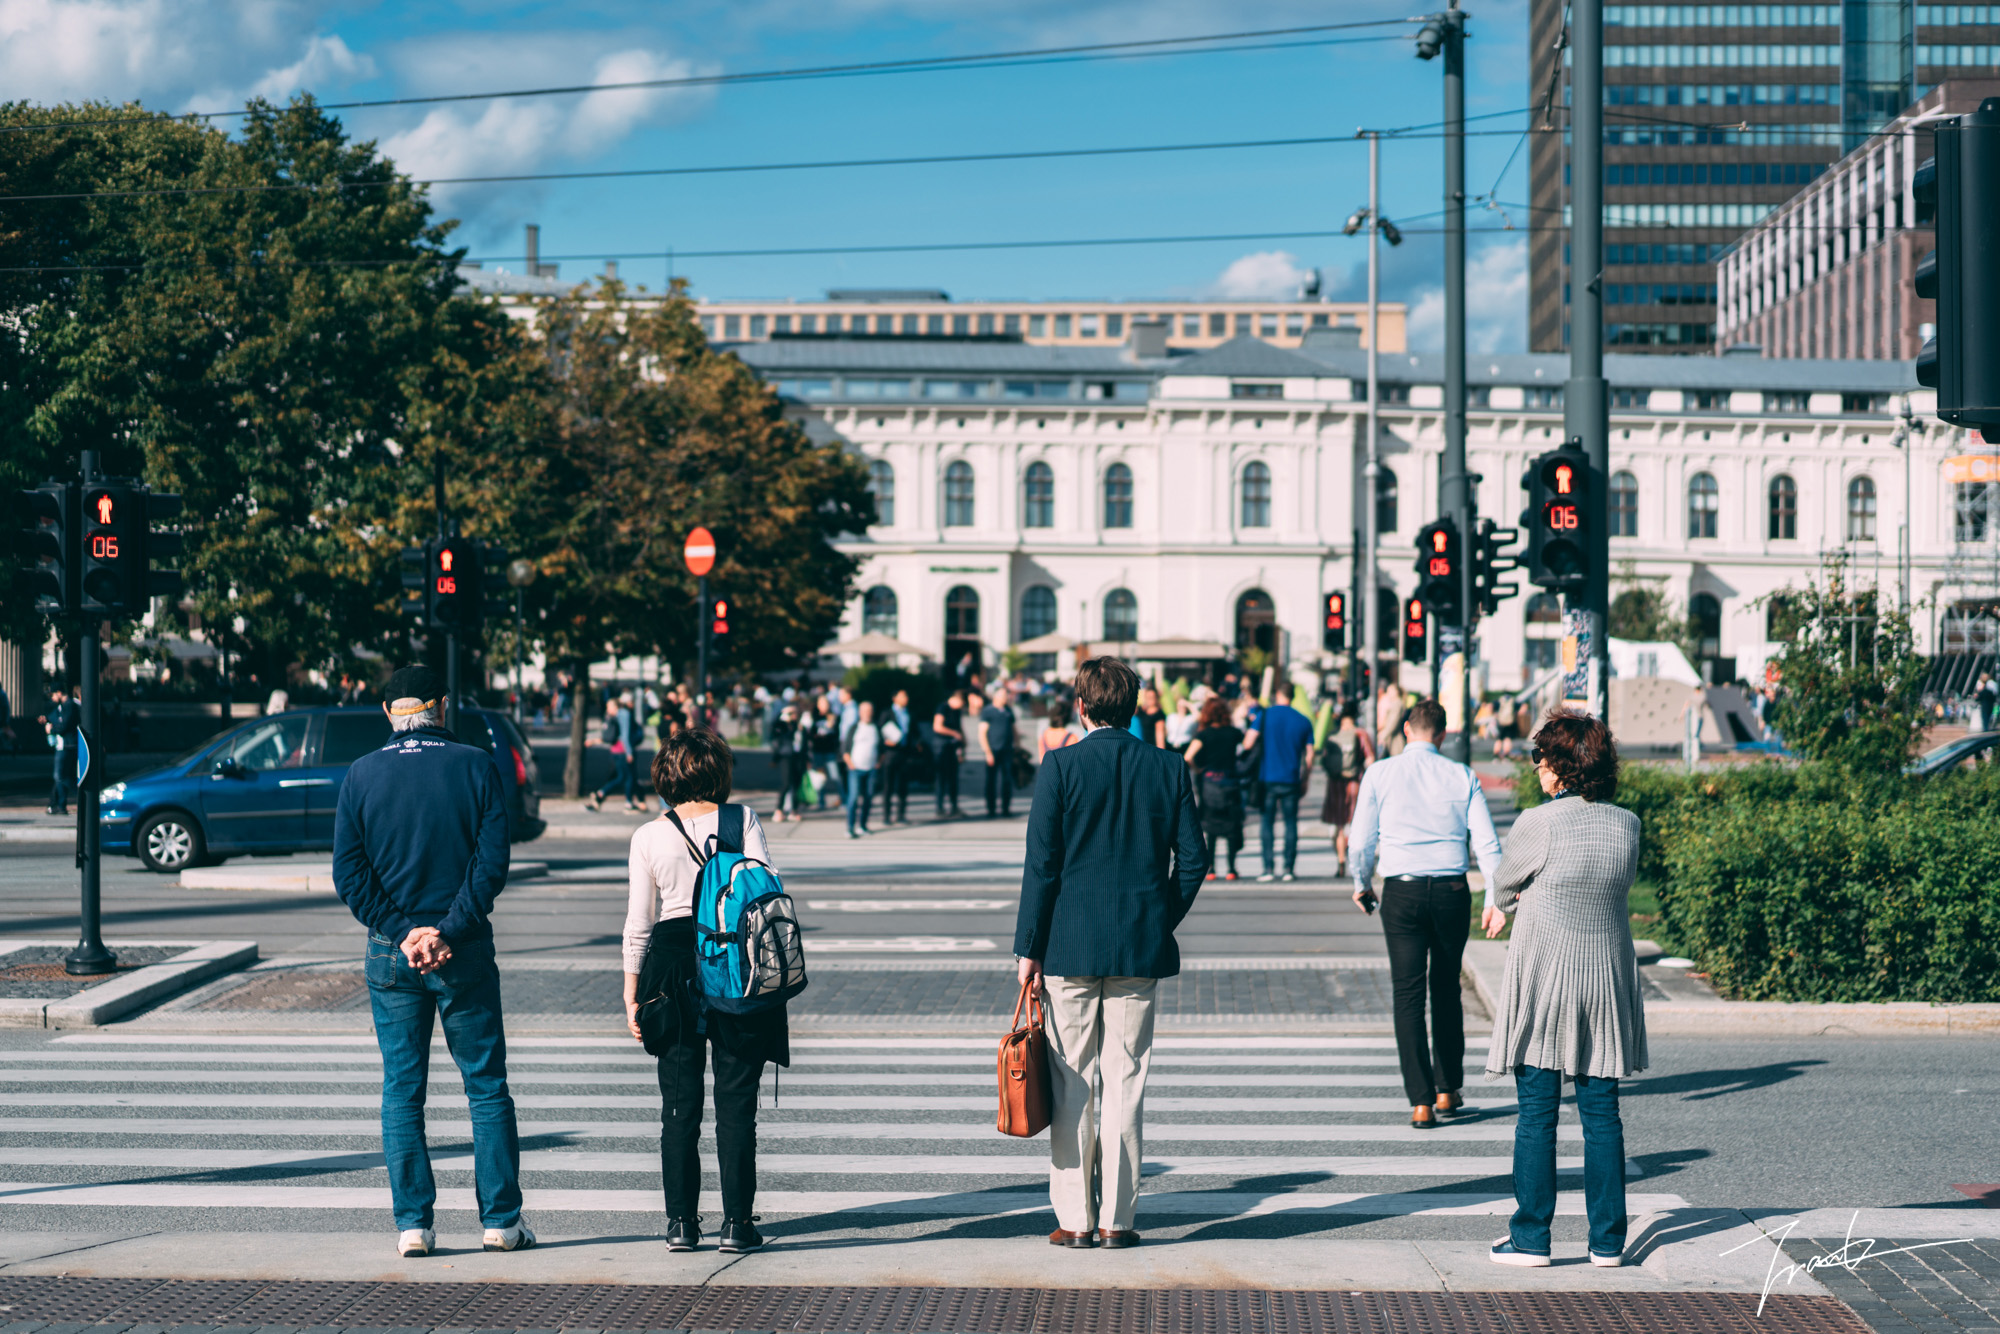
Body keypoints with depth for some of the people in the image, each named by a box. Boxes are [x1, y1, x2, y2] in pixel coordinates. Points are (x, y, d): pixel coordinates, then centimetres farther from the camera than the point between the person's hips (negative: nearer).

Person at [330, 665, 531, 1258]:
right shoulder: (474, 766, -2)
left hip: (391, 951, 1)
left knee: (401, 1091, 7)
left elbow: (349, 872, -4)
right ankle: (501, 1220, 8)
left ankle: (412, 1224, 4)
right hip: (465, 952, -1)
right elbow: (492, 860, -10)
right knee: (487, 1086, 7)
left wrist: (402, 932, -7)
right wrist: (447, 932, -11)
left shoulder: (362, 775, 1)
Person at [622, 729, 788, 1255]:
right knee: (736, 1103, 4)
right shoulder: (743, 820, -1)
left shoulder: (648, 836, 1)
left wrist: (631, 994, 9)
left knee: (679, 1105, 8)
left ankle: (681, 1222, 10)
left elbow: (638, 923, 2)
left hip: (674, 967, 1)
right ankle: (737, 1223, 4)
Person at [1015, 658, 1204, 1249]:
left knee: (1072, 1085, 4)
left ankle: (1075, 1218, 6)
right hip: (1141, 951, 2)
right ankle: (1117, 1218, 7)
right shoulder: (1168, 769, 2)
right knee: (1126, 1082, 6)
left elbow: (1041, 863, -7)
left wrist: (1028, 947, -2)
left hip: (1070, 945, -2)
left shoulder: (1061, 766, -6)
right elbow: (1191, 861, 4)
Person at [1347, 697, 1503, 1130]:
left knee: (1408, 994, 0)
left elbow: (1361, 841, 4)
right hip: (1452, 890, 2)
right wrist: (1495, 899, 4)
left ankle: (1421, 1102, -5)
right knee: (1447, 989, 17)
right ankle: (1448, 1090, 23)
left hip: (1402, 891, -2)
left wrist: (1362, 884, 22)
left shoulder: (1379, 773, 1)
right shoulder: (1462, 777, 3)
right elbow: (1487, 843, -1)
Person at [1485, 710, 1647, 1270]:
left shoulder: (1538, 824, -13)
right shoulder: (1627, 825, 0)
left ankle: (1531, 1238, 6)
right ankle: (1607, 1240, 11)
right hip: (1607, 976, 4)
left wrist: (1501, 904, 30)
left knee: (1536, 1113, 3)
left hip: (1542, 977, -4)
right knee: (1601, 1113, 9)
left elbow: (1505, 881, 4)